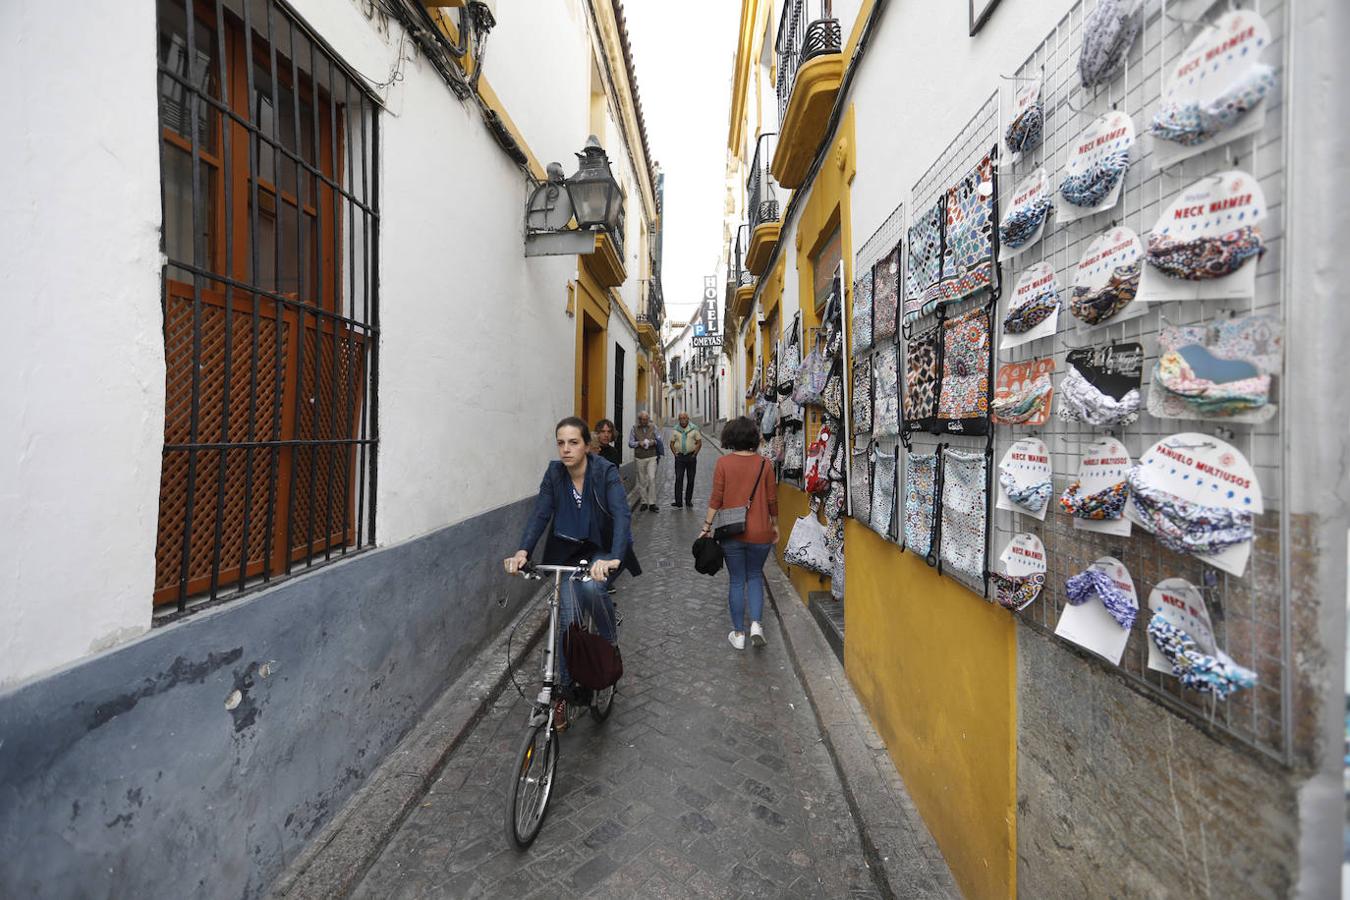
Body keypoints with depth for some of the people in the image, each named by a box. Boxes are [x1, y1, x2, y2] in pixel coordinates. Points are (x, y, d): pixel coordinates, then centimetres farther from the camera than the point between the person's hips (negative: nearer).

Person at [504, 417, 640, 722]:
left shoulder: (606, 471, -21)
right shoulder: (554, 473, -9)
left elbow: (621, 515, -33)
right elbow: (540, 514, -16)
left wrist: (613, 559, -50)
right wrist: (522, 551, -34)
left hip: (603, 550, -3)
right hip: (568, 551, 3)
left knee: (591, 587, -32)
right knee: (568, 616, -7)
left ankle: (611, 643, -1)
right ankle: (565, 688, 13)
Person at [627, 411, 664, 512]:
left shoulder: (653, 428, 7)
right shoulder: (634, 429, 5)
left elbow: (660, 440, 9)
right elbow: (630, 443, 4)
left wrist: (654, 442, -12)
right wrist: (639, 443, -14)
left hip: (652, 458, -1)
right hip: (640, 458, 1)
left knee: (652, 478, -11)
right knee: (642, 481, 6)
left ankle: (652, 503, -8)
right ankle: (643, 502, 16)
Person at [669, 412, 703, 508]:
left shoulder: (694, 428, 0)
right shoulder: (675, 430, 5)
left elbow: (699, 443, 2)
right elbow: (672, 443, 10)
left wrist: (694, 454, -5)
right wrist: (675, 454, -1)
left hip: (691, 456, 0)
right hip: (679, 457, 0)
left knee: (691, 479, 6)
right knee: (678, 479, -6)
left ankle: (688, 500, 16)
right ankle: (678, 502, -6)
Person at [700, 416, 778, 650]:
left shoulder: (724, 463, -8)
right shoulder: (764, 463, -4)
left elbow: (716, 498, -8)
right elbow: (772, 500, 1)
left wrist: (707, 526, 0)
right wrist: (775, 525, 16)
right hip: (760, 532, 1)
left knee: (737, 581, 12)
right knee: (755, 576, 21)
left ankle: (739, 634, 20)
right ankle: (756, 624, 7)